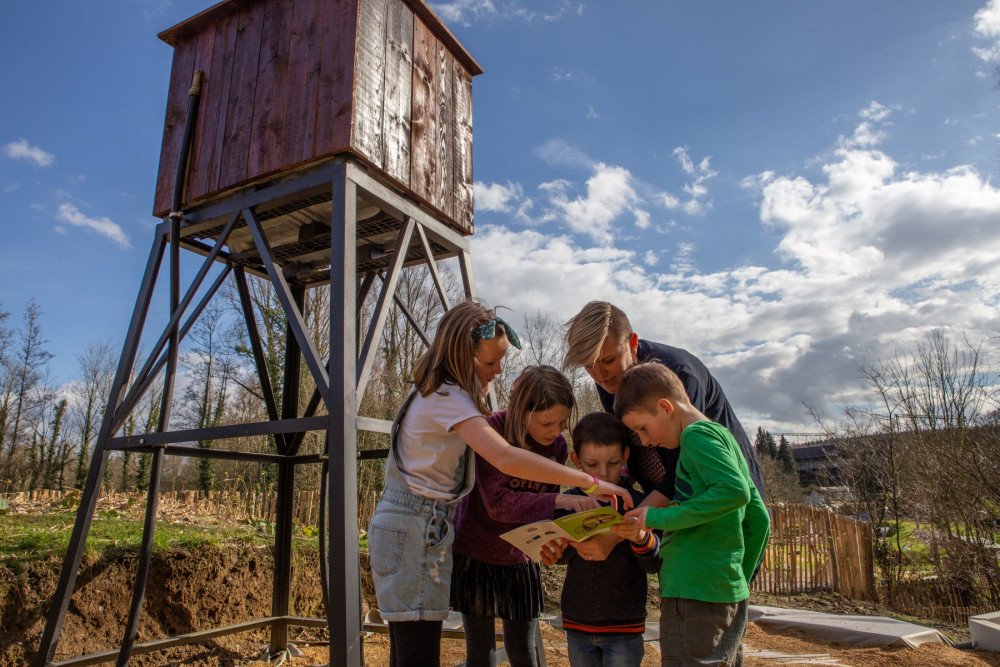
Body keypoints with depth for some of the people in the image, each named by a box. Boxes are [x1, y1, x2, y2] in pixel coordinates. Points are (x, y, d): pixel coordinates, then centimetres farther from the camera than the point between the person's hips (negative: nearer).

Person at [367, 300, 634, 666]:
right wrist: (591, 482, -30)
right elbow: (506, 459, -33)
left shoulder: (435, 390, 9)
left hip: (404, 523, 10)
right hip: (415, 529, -10)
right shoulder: (447, 397, -20)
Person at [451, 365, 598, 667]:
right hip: (476, 554, -4)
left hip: (520, 558, 4)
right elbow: (497, 502, -31)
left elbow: (543, 507, 2)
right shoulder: (493, 430, -23)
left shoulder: (558, 445, -8)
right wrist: (559, 501, -40)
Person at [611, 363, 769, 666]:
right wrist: (741, 575, 20)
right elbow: (758, 519, 17)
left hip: (695, 594, -10)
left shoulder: (697, 434, -10)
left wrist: (660, 518, -20)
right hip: (731, 594, 10)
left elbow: (734, 491, -26)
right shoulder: (723, 436, 16)